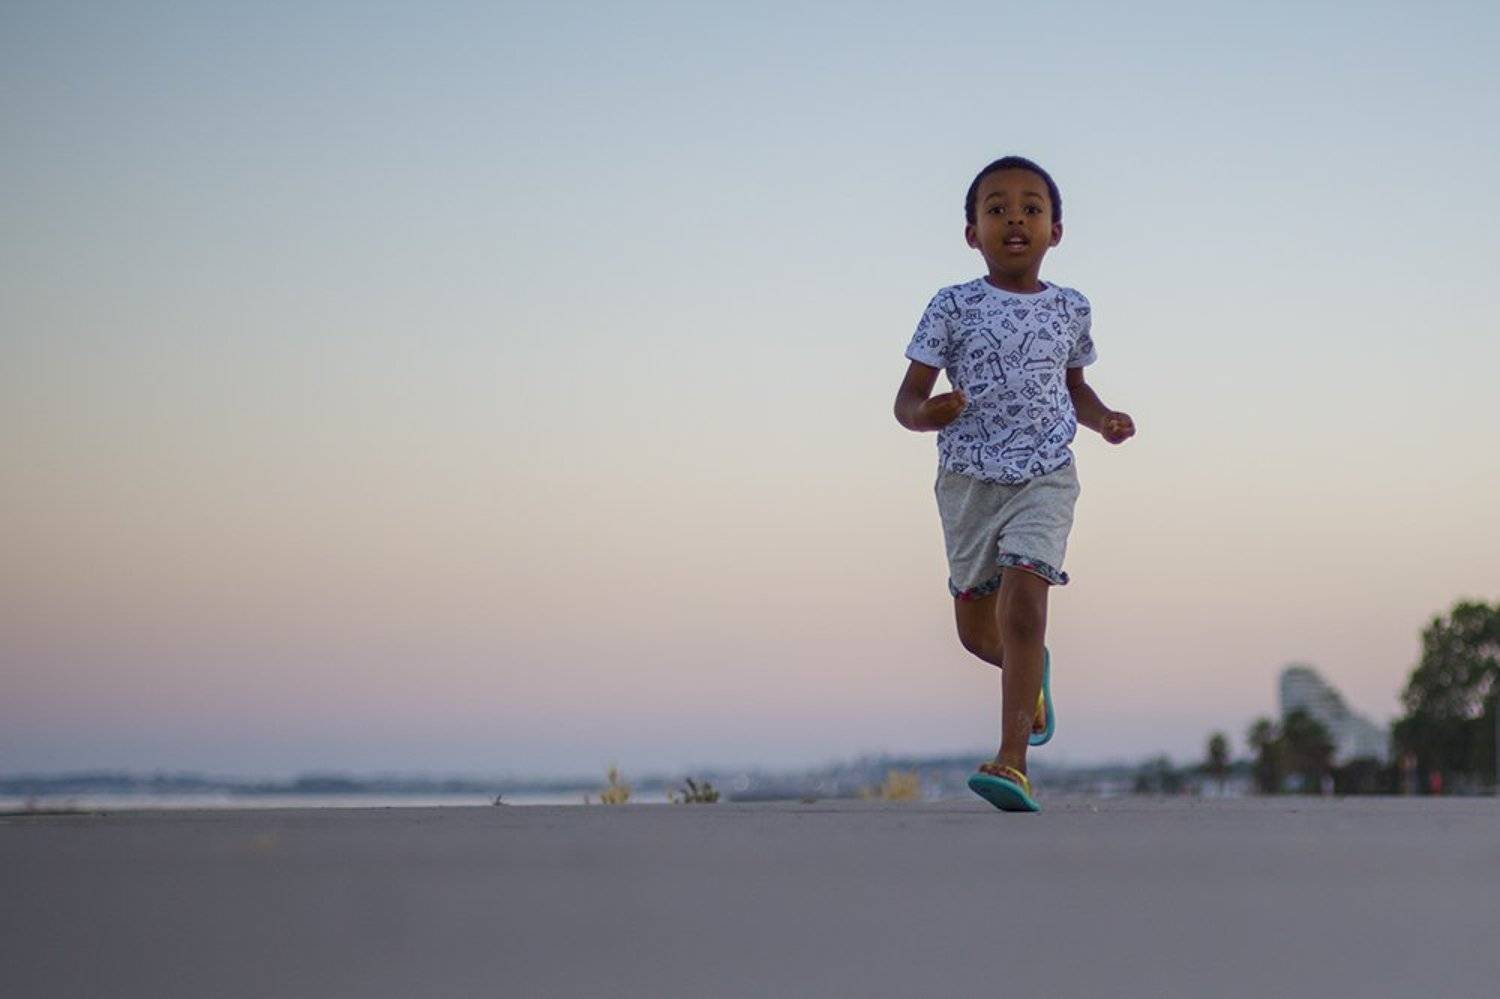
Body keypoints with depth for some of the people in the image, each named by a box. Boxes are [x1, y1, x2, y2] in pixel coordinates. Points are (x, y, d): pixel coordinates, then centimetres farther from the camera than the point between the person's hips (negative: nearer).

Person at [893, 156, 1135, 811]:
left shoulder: (1070, 310, 4)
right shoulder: (953, 308, -4)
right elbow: (907, 400, -4)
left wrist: (1104, 420, 3)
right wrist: (927, 413, -27)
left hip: (1044, 479, -1)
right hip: (968, 480, 1)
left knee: (1023, 603, -21)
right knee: (976, 630, 11)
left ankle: (1013, 763, -24)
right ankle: (1033, 673, 48)